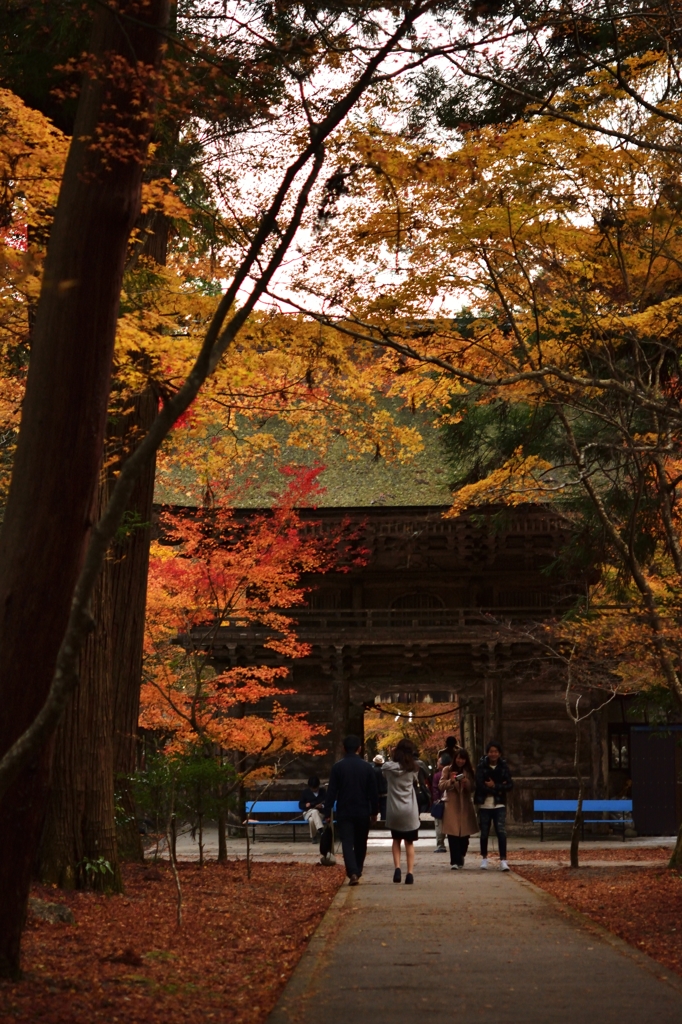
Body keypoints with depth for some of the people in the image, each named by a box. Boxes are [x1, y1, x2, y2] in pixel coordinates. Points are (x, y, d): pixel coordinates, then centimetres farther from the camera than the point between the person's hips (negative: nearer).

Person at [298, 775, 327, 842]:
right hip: (308, 812, 0)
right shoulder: (305, 792, 7)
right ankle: (321, 831, -51)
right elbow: (300, 805, 8)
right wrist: (305, 805, -16)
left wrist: (323, 806, -16)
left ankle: (313, 837, -23)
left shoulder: (323, 791, 9)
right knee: (315, 811, -39)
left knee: (312, 819, -38)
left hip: (320, 813, 0)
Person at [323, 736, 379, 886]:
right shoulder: (367, 767, -1)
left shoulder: (338, 767, -5)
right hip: (362, 812, 2)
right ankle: (357, 872, 23)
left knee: (347, 843, -4)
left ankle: (352, 872, -20)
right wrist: (374, 811, 10)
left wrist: (327, 812, -1)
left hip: (344, 812, -2)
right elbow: (373, 792, 1)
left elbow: (331, 791, -5)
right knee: (360, 844, 16)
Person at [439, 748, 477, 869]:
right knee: (453, 834, -10)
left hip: (465, 805, 2)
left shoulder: (469, 771, 12)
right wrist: (451, 781, -19)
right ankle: (455, 861, -10)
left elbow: (473, 788, 6)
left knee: (465, 834, 2)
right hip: (451, 805, -2)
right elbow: (441, 786, -1)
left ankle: (461, 857, 23)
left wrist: (466, 782, -14)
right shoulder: (447, 770, 6)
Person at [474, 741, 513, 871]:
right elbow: (480, 785, -14)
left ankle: (503, 860, -10)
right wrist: (499, 789, -14)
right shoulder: (481, 767, -2)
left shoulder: (503, 767, 3)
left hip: (499, 805, 0)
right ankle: (484, 858, 25)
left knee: (501, 832, -11)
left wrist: (494, 786, -14)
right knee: (484, 833, 8)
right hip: (484, 805, 0)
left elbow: (510, 785, -4)